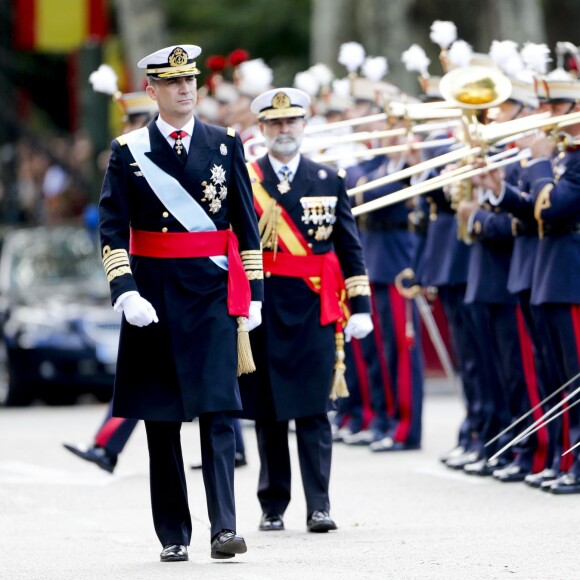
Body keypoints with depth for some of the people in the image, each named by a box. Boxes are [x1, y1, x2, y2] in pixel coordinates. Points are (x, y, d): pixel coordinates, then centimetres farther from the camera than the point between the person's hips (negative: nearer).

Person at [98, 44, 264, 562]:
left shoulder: (225, 145, 6)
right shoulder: (129, 152, 3)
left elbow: (246, 223, 8)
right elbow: (112, 228, -2)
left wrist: (252, 295, 4)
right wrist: (126, 291, -15)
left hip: (214, 292, 0)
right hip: (154, 299, 0)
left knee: (218, 412, -11)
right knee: (161, 421, 5)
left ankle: (224, 528, -16)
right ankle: (174, 535, 12)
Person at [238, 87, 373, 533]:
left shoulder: (329, 180, 9)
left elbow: (350, 248, 8)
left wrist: (360, 306, 1)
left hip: (314, 311, 0)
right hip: (262, 309, 0)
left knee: (313, 411, -3)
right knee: (269, 412, 4)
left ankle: (319, 506, -2)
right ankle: (273, 506, 11)